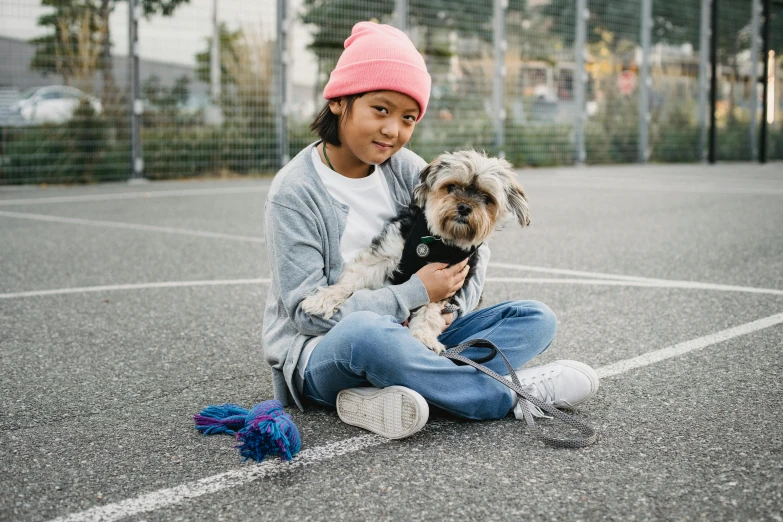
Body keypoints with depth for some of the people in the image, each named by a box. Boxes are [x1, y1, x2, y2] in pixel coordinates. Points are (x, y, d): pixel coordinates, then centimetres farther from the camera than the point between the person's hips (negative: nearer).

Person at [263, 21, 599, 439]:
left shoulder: (404, 169, 3)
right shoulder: (294, 192, -12)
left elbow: (473, 247, 8)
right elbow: (309, 311, -17)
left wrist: (446, 307, -12)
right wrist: (415, 294, -18)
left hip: (404, 337, 6)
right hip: (319, 353, -6)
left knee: (535, 318, -8)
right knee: (363, 331, -41)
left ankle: (381, 397, -30)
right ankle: (512, 394, -23)